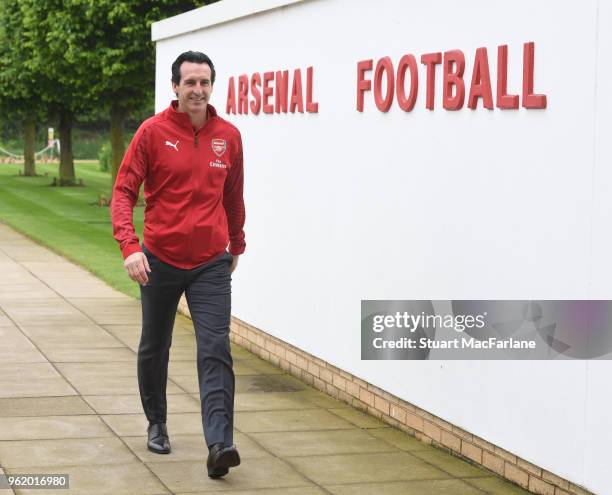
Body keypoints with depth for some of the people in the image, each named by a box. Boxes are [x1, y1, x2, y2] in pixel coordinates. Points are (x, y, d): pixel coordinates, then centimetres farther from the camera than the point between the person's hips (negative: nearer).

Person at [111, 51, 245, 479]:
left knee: (216, 351, -11)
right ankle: (157, 424, 35)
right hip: (160, 261, 0)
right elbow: (124, 191, -8)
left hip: (211, 264, 1)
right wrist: (130, 245, -21)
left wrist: (237, 244, 26)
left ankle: (220, 444, -17)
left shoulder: (228, 136, 1)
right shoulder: (153, 132, -7)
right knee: (155, 349, 15)